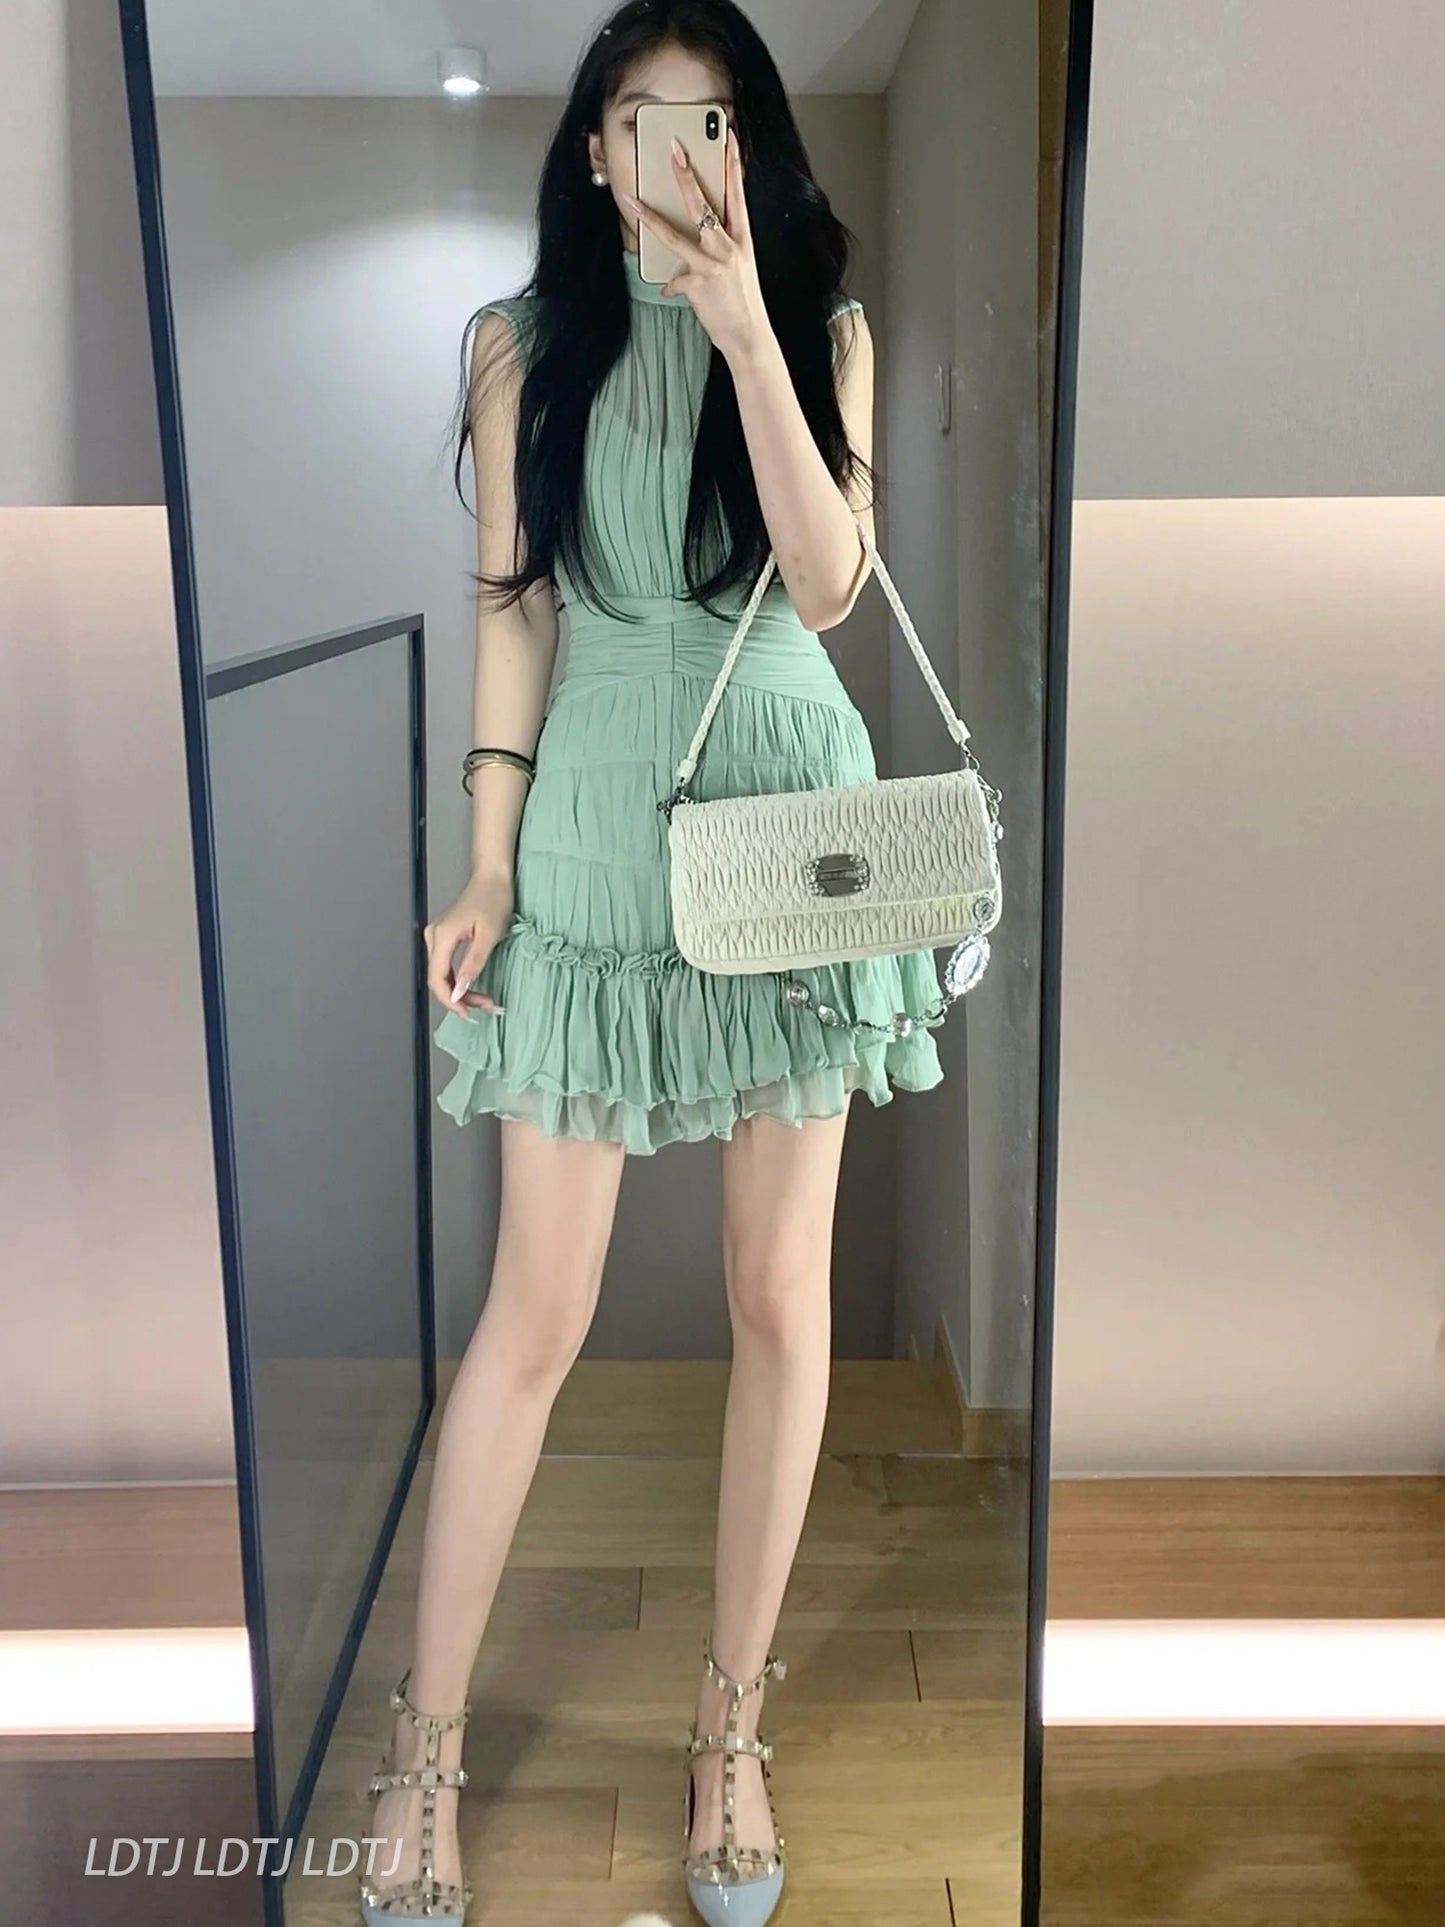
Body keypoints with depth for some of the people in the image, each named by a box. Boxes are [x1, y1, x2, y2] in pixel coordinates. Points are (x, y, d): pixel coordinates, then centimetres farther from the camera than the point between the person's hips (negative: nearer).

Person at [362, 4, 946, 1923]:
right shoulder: (524, 343, 7)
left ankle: (732, 1725, 24)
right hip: (595, 825, -1)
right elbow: (514, 610, 4)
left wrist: (744, 327, -12)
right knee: (538, 1308, 1)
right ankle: (427, 1742, 20)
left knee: (782, 1288, 5)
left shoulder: (821, 325, 7)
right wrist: (489, 865, -1)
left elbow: (825, 583, -8)